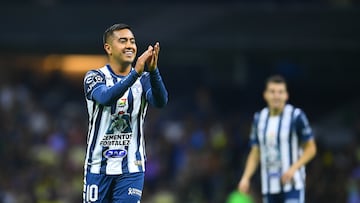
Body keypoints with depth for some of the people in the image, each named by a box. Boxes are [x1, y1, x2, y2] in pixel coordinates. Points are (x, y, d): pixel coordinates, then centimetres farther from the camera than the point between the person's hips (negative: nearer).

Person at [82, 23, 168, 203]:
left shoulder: (144, 79, 4)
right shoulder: (94, 77, -3)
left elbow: (160, 102, -18)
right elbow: (106, 97, -26)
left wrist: (153, 71, -36)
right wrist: (136, 73, -39)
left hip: (131, 169, 1)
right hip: (98, 167, -1)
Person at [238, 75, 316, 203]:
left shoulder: (296, 116, -7)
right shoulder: (259, 118, 9)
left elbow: (311, 148, -3)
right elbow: (255, 153, 14)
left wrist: (293, 169, -16)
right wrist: (246, 177, 0)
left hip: (292, 185, -5)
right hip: (269, 187, 5)